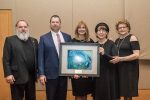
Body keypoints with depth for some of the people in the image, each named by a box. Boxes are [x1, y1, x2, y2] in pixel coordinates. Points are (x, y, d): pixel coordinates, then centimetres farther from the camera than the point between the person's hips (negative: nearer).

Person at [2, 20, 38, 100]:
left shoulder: (34, 41, 13)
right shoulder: (10, 40, 0)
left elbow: (37, 57, 12)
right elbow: (6, 59, -5)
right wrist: (8, 74, -13)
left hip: (31, 77, 4)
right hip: (17, 77, -4)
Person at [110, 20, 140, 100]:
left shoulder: (132, 38, -6)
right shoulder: (117, 40, 15)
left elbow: (136, 55, -16)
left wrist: (120, 59, -20)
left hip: (129, 69, -6)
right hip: (119, 68, 6)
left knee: (128, 93, -2)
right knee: (117, 92, 5)